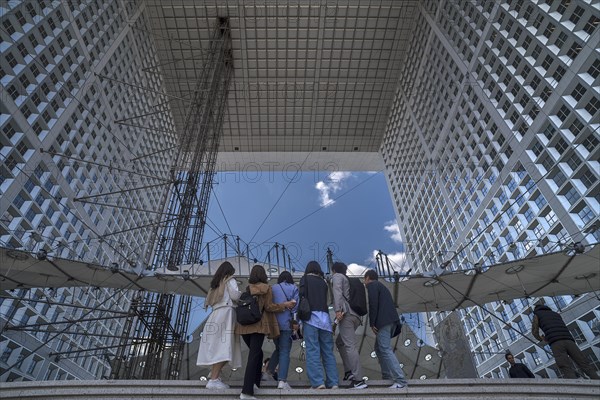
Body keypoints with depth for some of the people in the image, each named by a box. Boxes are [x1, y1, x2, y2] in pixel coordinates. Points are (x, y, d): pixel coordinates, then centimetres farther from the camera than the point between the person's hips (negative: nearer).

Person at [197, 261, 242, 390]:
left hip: (215, 315, 8)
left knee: (217, 348, 8)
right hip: (226, 313, -8)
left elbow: (209, 301, 21)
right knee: (224, 348, -14)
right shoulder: (230, 280, 7)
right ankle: (213, 379, -20)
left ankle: (214, 376, 6)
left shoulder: (216, 284, 27)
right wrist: (242, 293, 13)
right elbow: (235, 295, -7)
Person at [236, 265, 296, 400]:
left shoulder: (247, 288, 10)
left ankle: (257, 381, 27)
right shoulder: (266, 288, -2)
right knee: (254, 356, -5)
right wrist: (284, 305, 2)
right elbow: (268, 307, -6)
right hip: (258, 325, -5)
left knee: (256, 353, 22)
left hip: (245, 326, 5)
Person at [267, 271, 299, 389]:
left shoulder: (272, 288, 8)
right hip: (286, 324, -3)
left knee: (278, 348, 23)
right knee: (285, 352, -1)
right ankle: (282, 381, -7)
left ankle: (270, 370, 17)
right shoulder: (293, 289, 2)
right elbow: (295, 306, -5)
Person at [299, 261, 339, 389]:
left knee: (313, 351, -6)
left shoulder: (305, 279, 10)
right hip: (325, 318, 4)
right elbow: (325, 301, 16)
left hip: (311, 317, -4)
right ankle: (333, 383, 4)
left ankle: (318, 382, -11)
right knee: (328, 352, 7)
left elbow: (302, 296, -4)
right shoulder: (323, 282, 22)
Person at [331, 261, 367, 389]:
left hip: (346, 314, -8)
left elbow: (337, 292, -11)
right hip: (355, 316, 8)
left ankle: (358, 379, -15)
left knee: (350, 346, -11)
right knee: (340, 342, 20)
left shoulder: (337, 276, 8)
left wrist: (338, 310, -21)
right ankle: (349, 371, 11)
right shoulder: (348, 281, 32)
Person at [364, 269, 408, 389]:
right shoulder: (381, 286, 27)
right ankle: (387, 376, 19)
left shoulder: (371, 285, -1)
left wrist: (372, 323, -10)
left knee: (386, 350, -11)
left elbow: (373, 304, -13)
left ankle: (401, 380, -16)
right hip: (391, 320, 10)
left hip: (383, 321, -10)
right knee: (379, 348, 18)